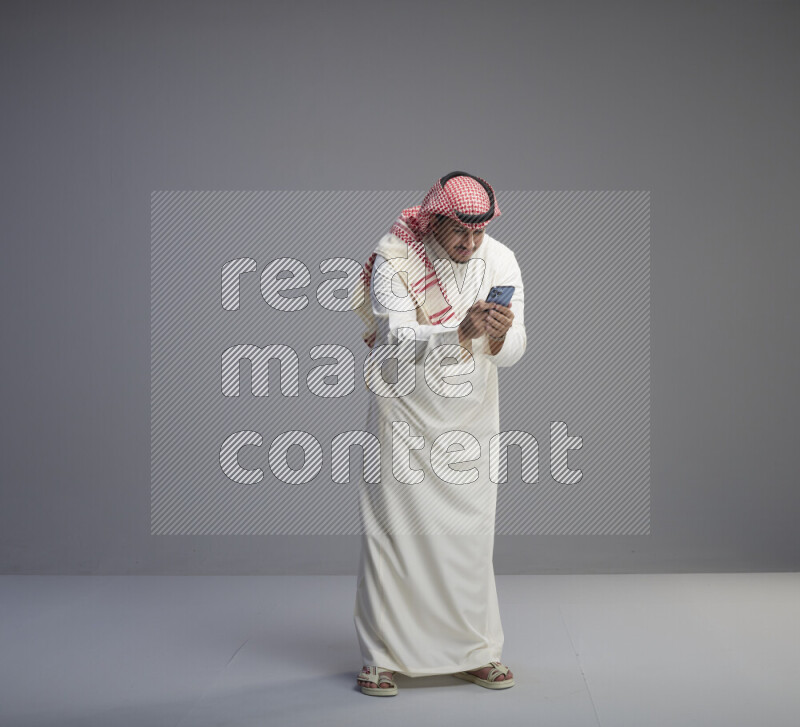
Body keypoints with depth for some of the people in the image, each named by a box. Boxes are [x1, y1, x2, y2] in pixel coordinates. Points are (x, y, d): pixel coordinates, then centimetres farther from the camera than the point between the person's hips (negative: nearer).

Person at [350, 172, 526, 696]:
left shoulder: (501, 262, -4)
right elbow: (396, 339, -25)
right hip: (405, 412, -3)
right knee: (394, 530, -2)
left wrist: (501, 336, -28)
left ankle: (476, 652, 18)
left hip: (472, 415, 3)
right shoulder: (395, 259, -14)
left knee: (470, 535, 6)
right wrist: (459, 332, -40)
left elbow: (513, 352, -4)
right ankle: (381, 657, 8)